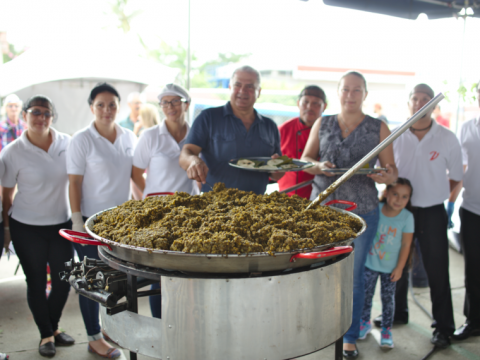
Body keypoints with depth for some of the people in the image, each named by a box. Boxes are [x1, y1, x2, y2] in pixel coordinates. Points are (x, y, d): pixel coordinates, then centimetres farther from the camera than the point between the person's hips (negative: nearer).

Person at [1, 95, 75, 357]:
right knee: (36, 282, 9)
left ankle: (53, 327, 35)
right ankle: (46, 335, 28)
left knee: (64, 279, 10)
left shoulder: (67, 143, -3)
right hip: (27, 228, -3)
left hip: (62, 223, 3)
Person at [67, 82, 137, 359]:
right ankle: (95, 338, 21)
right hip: (92, 220, -4)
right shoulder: (82, 141, -9)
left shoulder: (129, 137, 5)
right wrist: (77, 221, -14)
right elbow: (74, 183, -10)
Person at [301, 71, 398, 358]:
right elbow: (305, 159, 9)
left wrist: (387, 176, -20)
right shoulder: (322, 124, 8)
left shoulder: (378, 128, 3)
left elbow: (393, 172, 3)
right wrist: (318, 167, -13)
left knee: (354, 274, 7)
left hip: (362, 209, -1)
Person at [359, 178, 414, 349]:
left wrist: (399, 267, -8)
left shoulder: (407, 217, -14)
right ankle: (365, 322, 35)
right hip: (370, 262, 1)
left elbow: (406, 245, -9)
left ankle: (386, 330, 26)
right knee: (366, 293, 13)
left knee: (388, 297, 10)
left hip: (390, 266, -1)